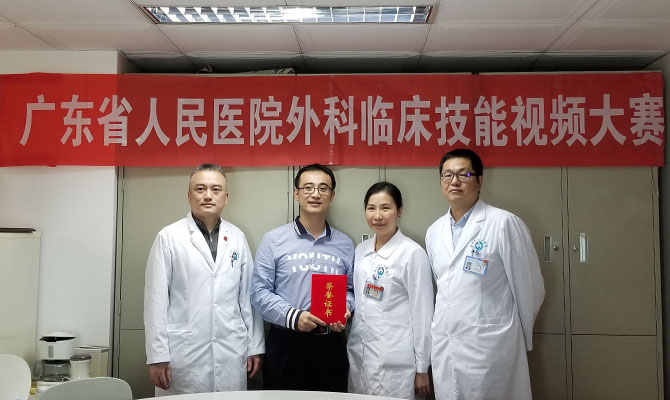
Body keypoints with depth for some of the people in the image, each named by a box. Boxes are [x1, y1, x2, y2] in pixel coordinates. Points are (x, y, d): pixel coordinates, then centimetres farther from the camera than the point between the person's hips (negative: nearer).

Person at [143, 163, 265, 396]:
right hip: (184, 356, -3)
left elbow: (249, 295, 9)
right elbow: (156, 299, -4)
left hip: (231, 355, 3)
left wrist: (255, 346, 8)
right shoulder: (169, 237, -2)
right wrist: (157, 355, -7)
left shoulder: (237, 238, 8)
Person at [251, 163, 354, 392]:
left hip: (331, 345, 3)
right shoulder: (273, 240, 0)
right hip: (286, 343, -2)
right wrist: (292, 316, -17)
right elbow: (259, 292, -4)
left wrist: (344, 311, -7)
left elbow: (351, 290, 15)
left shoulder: (345, 244, 10)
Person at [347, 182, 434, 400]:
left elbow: (422, 313, -9)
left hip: (394, 363, -5)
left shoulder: (412, 253, -11)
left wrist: (422, 369, -8)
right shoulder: (361, 250, 7)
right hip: (358, 358, 6)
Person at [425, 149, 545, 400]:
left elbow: (529, 287, -3)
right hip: (444, 349, 5)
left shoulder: (504, 224, -9)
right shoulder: (434, 232, 10)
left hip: (489, 348, -5)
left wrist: (522, 338, 7)